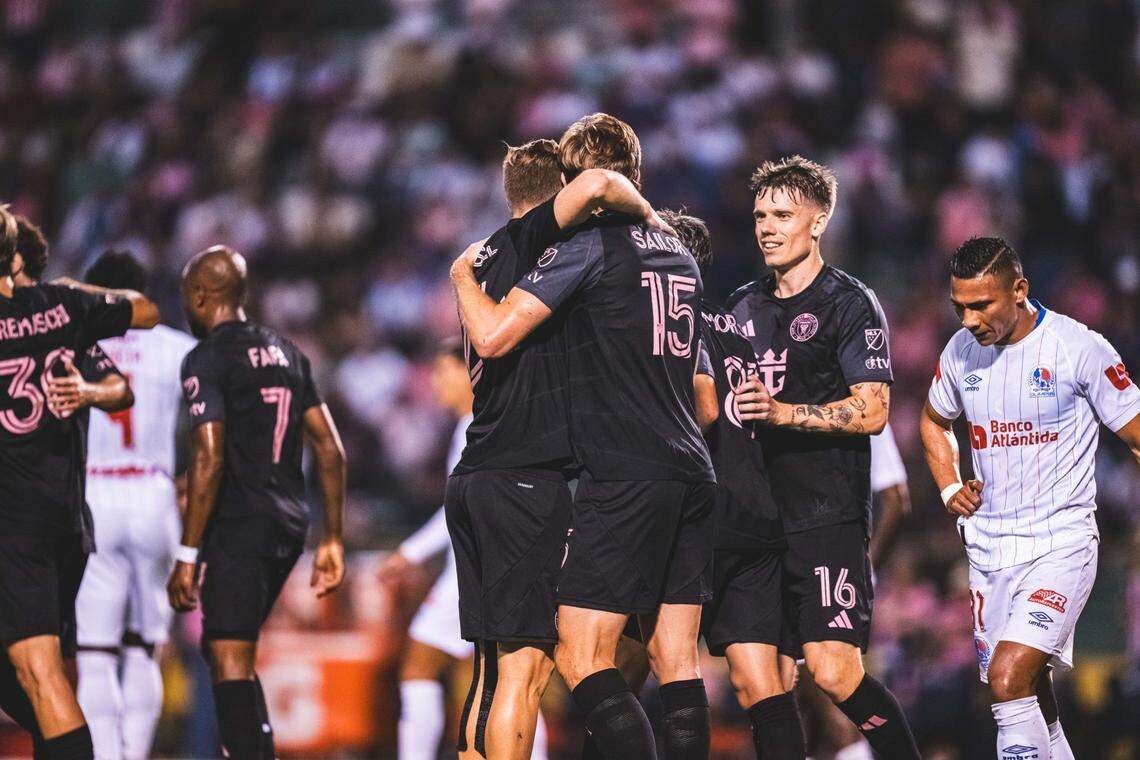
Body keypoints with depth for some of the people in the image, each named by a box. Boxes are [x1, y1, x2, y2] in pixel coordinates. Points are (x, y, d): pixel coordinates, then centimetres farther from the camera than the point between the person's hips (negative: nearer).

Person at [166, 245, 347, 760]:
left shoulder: (207, 360, -8)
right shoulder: (285, 353, 15)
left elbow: (209, 462, -16)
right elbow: (331, 451, 14)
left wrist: (187, 557, -15)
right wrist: (332, 540, 17)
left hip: (240, 526, -8)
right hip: (289, 525, 8)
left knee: (230, 662, -10)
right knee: (229, 652, 21)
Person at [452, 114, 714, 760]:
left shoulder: (591, 243, -6)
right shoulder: (681, 254, 17)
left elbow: (493, 336, -10)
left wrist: (463, 276, 8)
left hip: (624, 478, -8)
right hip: (694, 476, 8)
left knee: (582, 657, -7)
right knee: (678, 663, 7)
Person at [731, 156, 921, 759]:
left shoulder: (850, 304, -3)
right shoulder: (744, 306, 18)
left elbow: (872, 411, -13)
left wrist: (781, 412, -21)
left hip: (827, 519, -7)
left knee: (833, 670, -18)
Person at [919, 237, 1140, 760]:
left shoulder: (1079, 348, -12)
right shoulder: (960, 352, 4)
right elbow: (934, 421, 26)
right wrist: (950, 489, 10)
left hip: (1061, 544, -6)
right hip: (989, 549, 6)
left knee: (1010, 678, -22)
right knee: (1024, 695, 10)